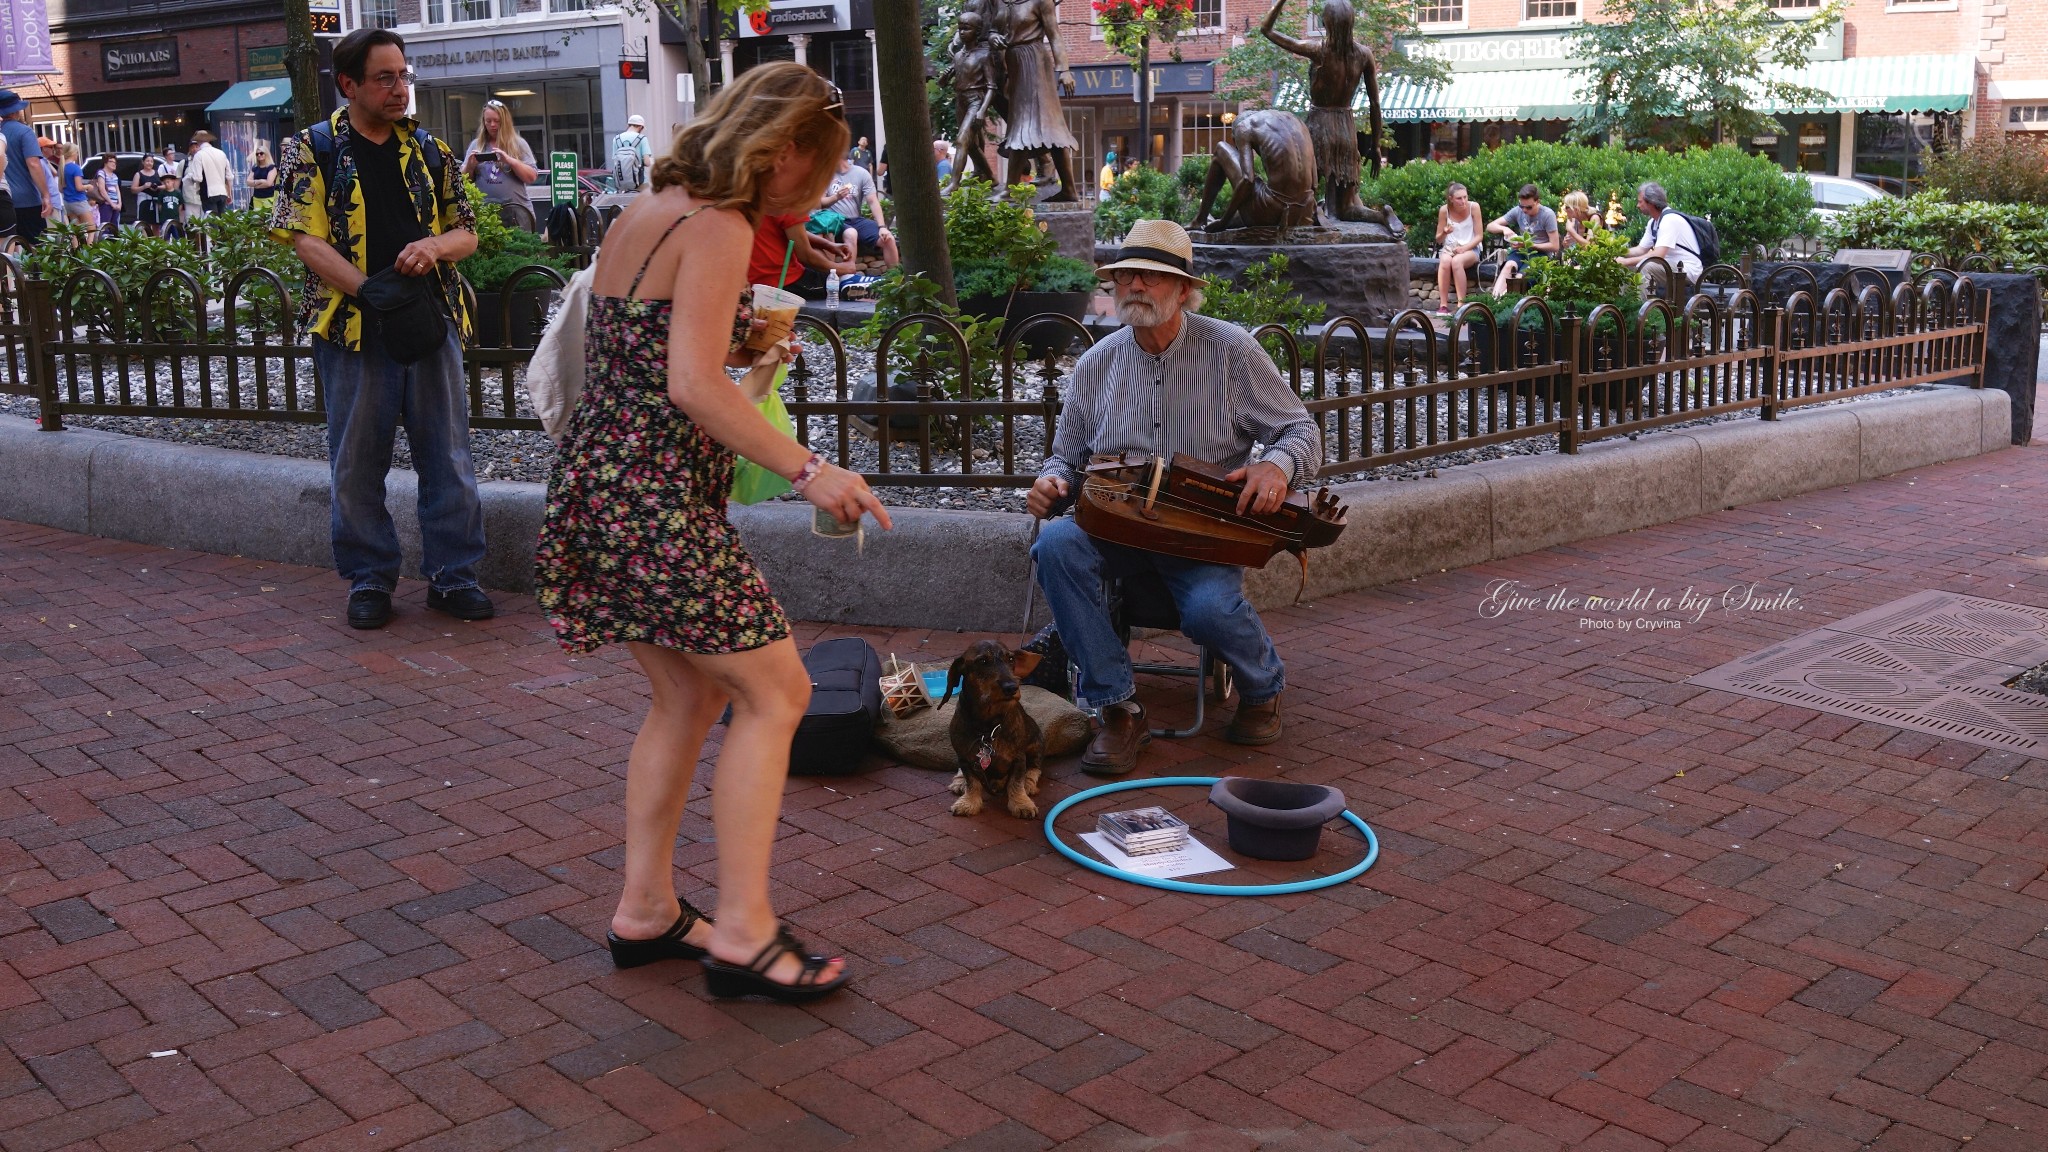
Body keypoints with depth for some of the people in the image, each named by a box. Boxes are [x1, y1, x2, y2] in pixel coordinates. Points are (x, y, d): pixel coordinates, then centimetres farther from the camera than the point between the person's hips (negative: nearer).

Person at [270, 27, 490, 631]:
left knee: (447, 455, 5)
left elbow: (467, 232, 14)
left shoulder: (429, 151, 12)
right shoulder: (312, 151, 2)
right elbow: (306, 239, -6)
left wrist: (435, 246, -10)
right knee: (357, 463, 5)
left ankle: (452, 575, 15)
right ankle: (369, 579, 17)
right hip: (354, 328, -3)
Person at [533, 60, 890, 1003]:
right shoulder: (720, 229, -12)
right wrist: (807, 470, -20)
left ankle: (645, 910, 24)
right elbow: (693, 386, -21)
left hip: (593, 476, 10)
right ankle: (742, 934, 1)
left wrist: (738, 335, 20)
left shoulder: (639, 214, 16)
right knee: (775, 695, -2)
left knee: (688, 695, 18)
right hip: (657, 498, -10)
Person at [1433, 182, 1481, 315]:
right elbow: (1438, 239, 4)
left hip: (1470, 249, -1)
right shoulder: (1444, 210, -4)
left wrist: (1464, 248, -19)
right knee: (1445, 261, -35)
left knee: (1457, 261, -36)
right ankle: (1443, 305, -34)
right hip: (1449, 248, 1)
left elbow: (1479, 236, -5)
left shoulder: (1473, 207, -8)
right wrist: (1444, 233, -19)